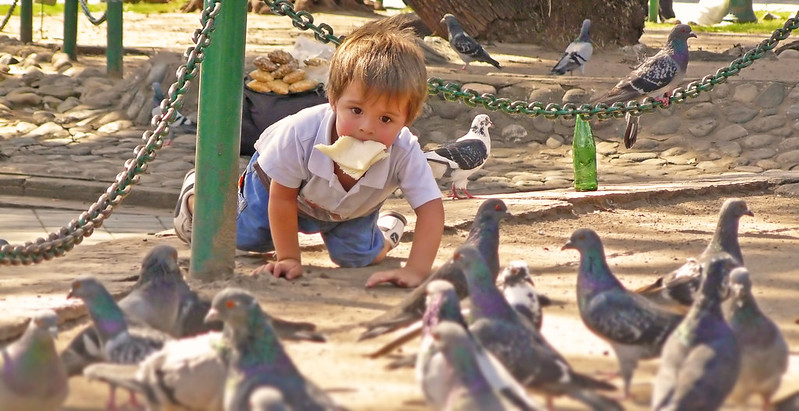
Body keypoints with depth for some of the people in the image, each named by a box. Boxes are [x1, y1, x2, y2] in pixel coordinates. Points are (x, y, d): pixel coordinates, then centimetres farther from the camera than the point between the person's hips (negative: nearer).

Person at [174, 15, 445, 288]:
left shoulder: (405, 153, -44)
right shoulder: (300, 135, -46)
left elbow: (431, 208, -43)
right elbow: (282, 198, -30)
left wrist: (415, 271, -54)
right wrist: (288, 258, -26)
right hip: (282, 180, -2)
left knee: (356, 257, -6)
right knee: (248, 237, 5)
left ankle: (384, 233, 30)